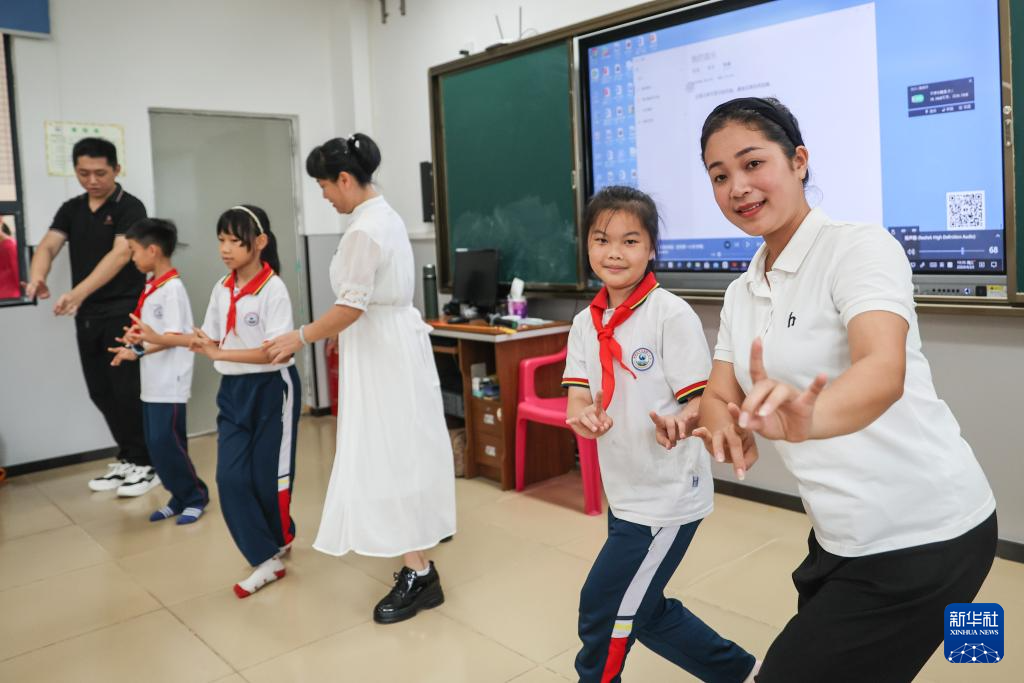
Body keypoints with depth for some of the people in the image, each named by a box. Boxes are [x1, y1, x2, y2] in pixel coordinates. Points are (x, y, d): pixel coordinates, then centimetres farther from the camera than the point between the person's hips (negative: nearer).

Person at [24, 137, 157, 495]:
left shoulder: (129, 208, -9)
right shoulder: (70, 210, 10)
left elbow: (120, 254, -23)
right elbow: (48, 246, -3)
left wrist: (79, 292, -35)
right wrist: (36, 277, -26)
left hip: (123, 312, -6)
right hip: (87, 316, 6)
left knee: (128, 391, -3)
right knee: (101, 392, 11)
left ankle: (147, 463, 10)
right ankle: (128, 458, 24)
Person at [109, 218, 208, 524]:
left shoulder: (172, 287, -15)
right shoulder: (151, 285, 12)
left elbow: (175, 337, -19)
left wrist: (137, 351, -25)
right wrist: (134, 342, -2)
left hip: (170, 382, -9)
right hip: (152, 381, 9)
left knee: (166, 442, -4)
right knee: (155, 444, 11)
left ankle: (195, 496, 12)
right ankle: (180, 497, 22)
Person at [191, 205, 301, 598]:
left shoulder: (273, 288, -14)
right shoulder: (221, 289, 6)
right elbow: (211, 343, 9)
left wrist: (221, 354, -26)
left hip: (271, 389, -6)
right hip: (233, 389, 6)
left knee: (268, 474, 5)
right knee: (231, 477, -1)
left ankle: (278, 539, 32)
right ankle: (266, 559, 9)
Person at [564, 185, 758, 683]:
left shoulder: (672, 314, -16)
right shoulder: (585, 324, 3)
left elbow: (703, 403, -17)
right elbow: (576, 400, -4)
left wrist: (680, 424, -38)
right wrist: (584, 417, -27)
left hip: (667, 495, -7)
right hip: (622, 493, 7)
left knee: (603, 611, 3)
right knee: (645, 612, 22)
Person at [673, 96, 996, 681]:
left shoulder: (860, 245, -16)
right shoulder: (742, 292, 7)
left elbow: (884, 371, -33)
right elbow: (717, 397, 1)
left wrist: (807, 418, -53)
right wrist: (727, 427, -23)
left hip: (924, 537, -7)